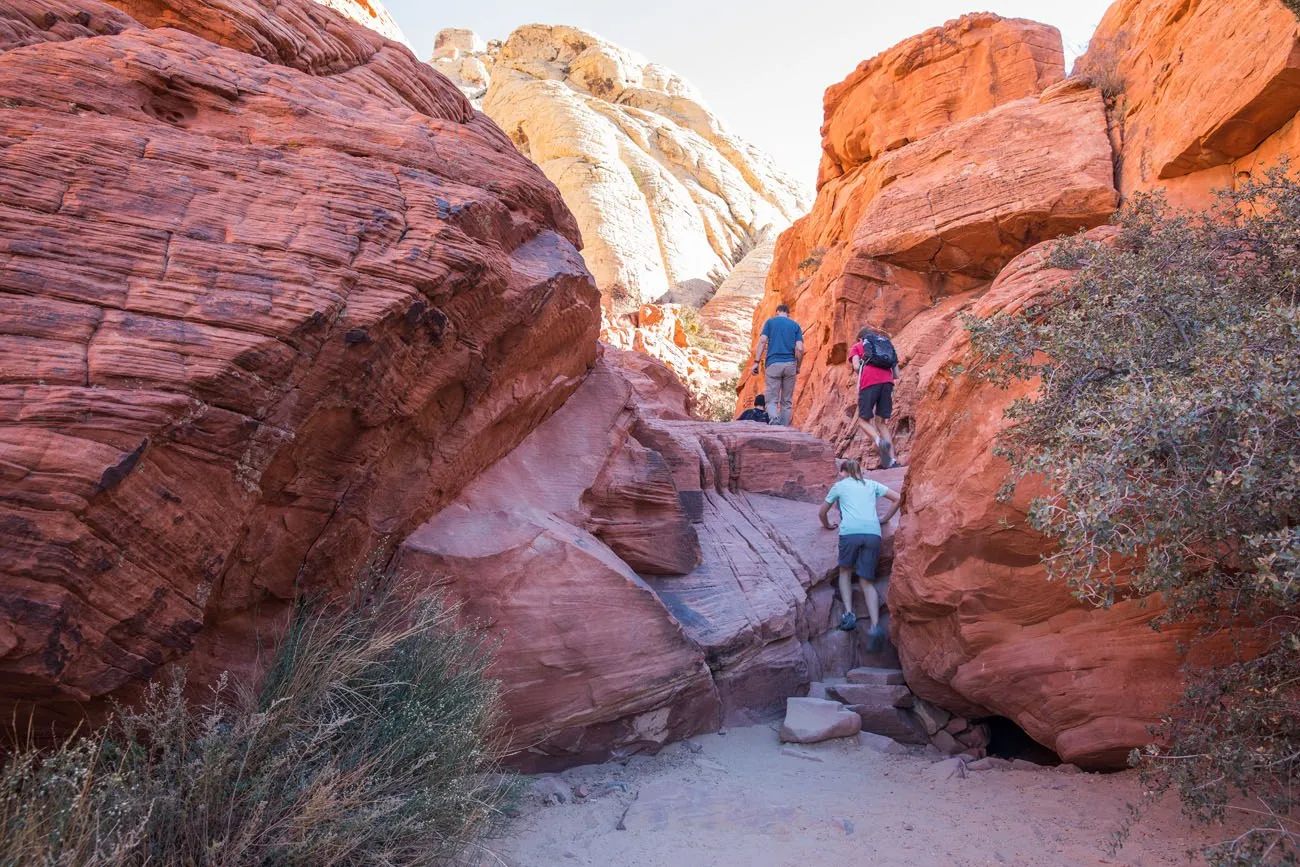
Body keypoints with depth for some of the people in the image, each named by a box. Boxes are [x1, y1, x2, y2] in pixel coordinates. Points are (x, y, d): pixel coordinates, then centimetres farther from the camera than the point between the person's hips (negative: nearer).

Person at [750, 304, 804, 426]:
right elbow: (799, 349, 1)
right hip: (790, 365, 1)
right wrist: (798, 367, 13)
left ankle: (774, 418, -30)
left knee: (772, 400, 0)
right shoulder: (795, 325, 13)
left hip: (773, 364, -1)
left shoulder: (770, 322, 10)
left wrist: (756, 362, -6)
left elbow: (762, 341, -3)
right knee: (787, 401, 9)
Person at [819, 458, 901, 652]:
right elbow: (897, 498, 20)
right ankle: (875, 625, -15)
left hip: (850, 532, -2)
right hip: (873, 533, 2)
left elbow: (822, 512, 24)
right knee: (867, 581, 6)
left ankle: (848, 613, -2)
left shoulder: (839, 486, 20)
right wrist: (884, 519, 31)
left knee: (845, 571, 20)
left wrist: (828, 525, 43)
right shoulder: (871, 484, 25)